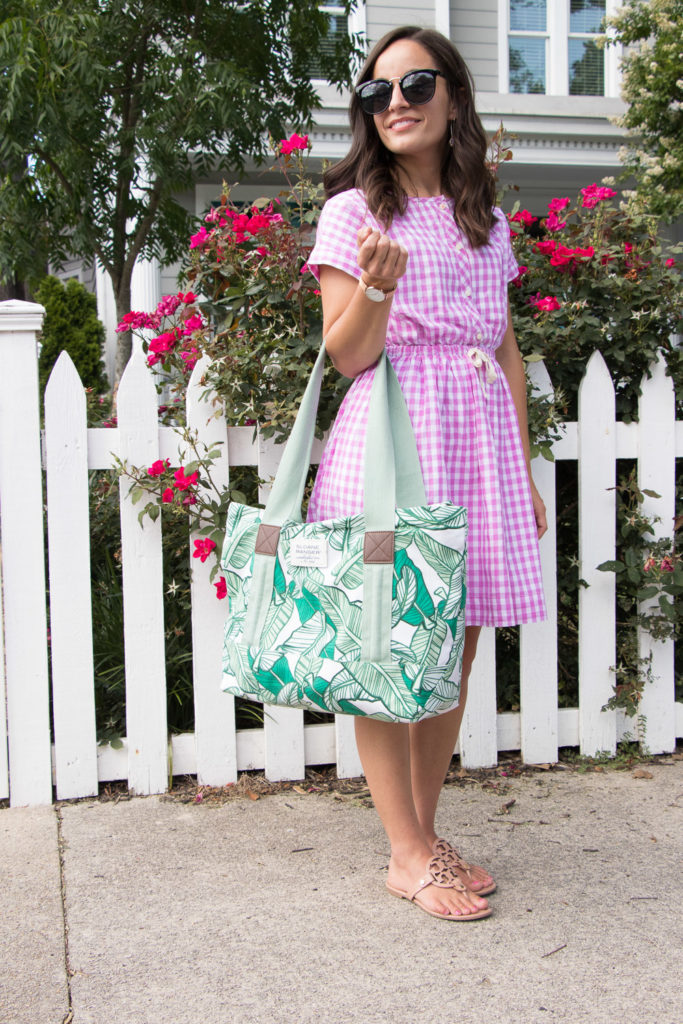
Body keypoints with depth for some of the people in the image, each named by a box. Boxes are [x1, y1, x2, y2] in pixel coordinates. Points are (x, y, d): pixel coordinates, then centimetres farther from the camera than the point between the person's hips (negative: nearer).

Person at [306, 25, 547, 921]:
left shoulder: (487, 222, 17)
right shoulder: (354, 210, 3)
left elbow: (507, 353, 18)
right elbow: (347, 354, -3)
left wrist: (525, 473, 15)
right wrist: (379, 283, -23)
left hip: (480, 440, 5)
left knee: (455, 647, 6)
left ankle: (424, 831, 19)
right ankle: (407, 855, 7)